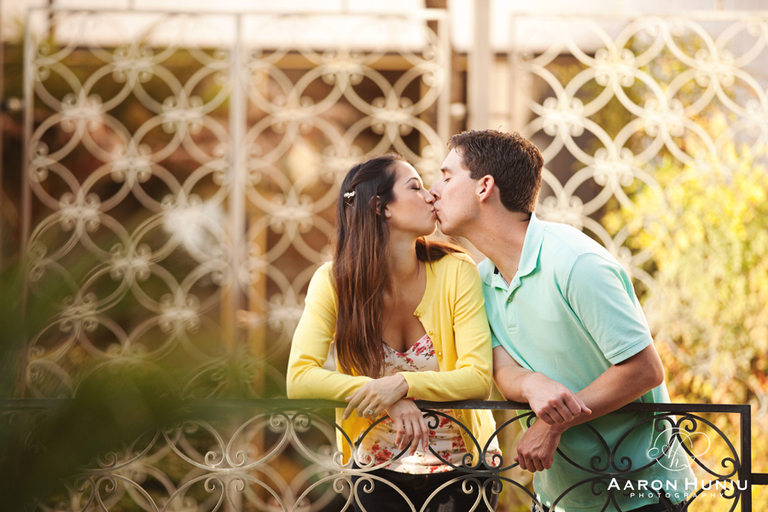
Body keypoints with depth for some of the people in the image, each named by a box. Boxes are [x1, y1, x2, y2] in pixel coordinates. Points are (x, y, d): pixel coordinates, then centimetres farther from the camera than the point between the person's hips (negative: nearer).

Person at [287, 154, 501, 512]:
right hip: (378, 469, 0)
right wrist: (386, 397, -30)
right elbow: (300, 379, -19)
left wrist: (404, 383, -32)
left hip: (461, 467, 0)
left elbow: (479, 378, -17)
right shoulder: (334, 282, -11)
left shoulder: (456, 271, -12)